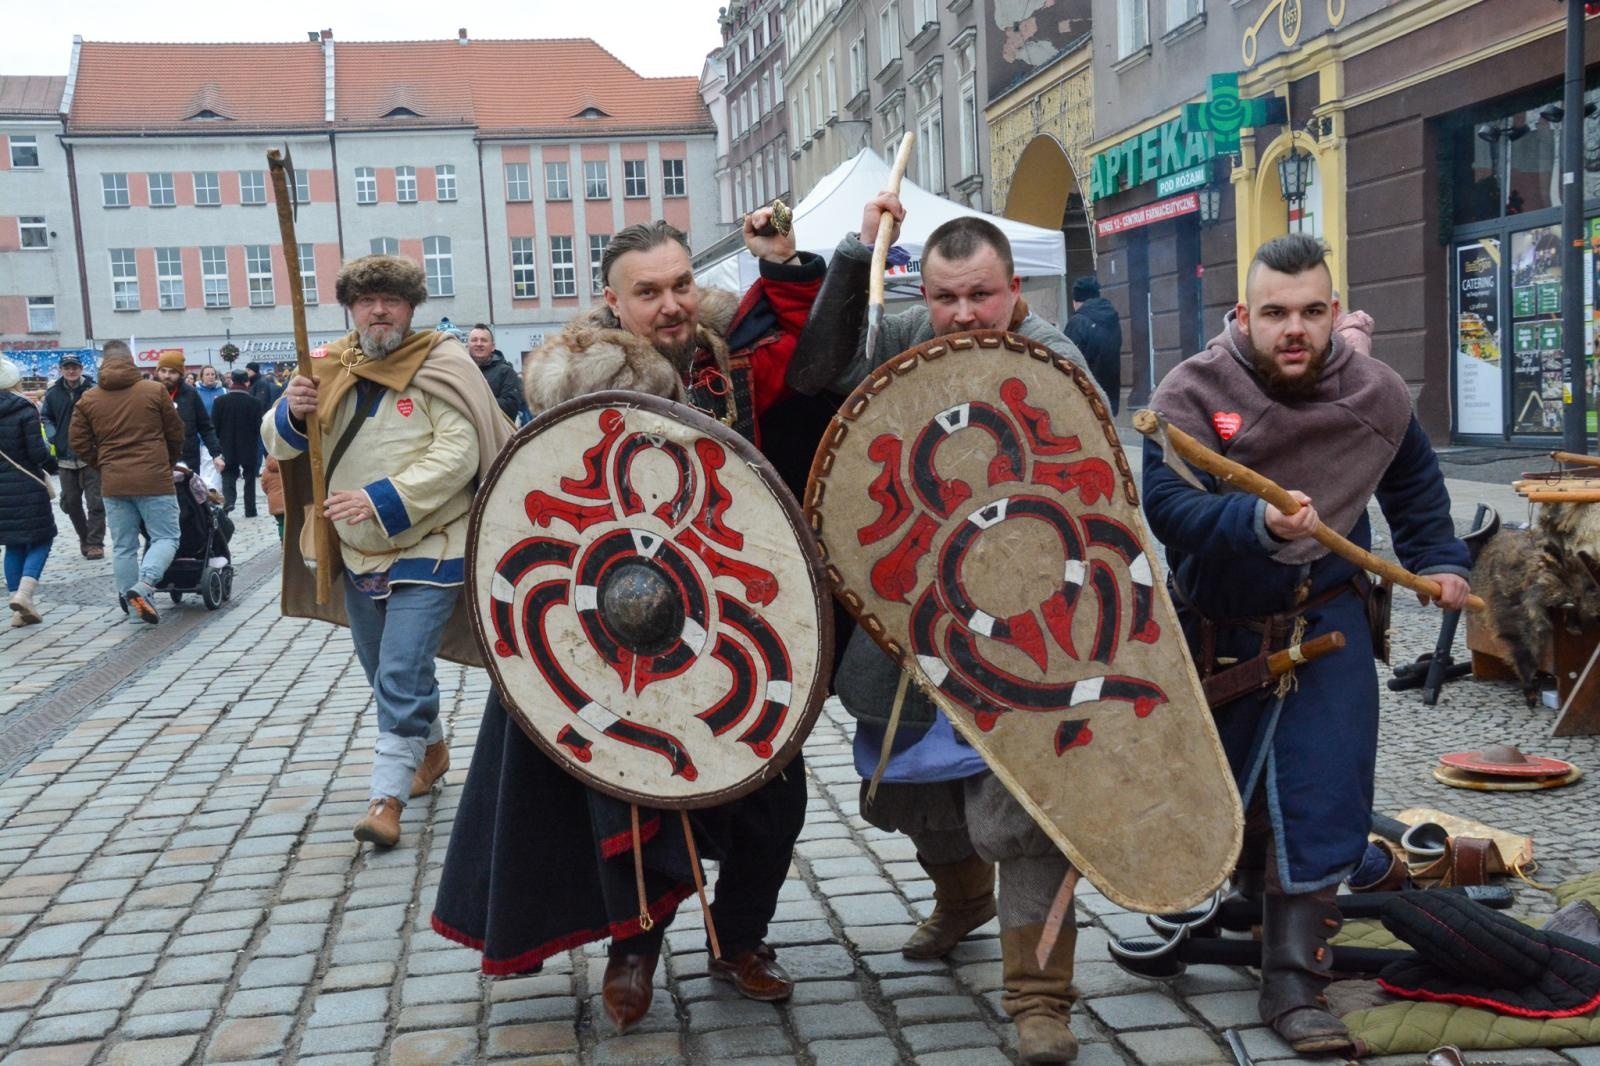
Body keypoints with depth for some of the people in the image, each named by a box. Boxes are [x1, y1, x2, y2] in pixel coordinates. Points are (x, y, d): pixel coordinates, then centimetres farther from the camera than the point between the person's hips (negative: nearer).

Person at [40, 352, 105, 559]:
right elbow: (47, 417, 16)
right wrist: (53, 437, 2)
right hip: (66, 457, 4)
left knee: (95, 501, -4)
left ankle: (95, 543, 2)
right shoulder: (53, 393, 4)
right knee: (70, 502, 12)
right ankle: (85, 538, 29)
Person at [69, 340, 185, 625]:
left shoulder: (88, 400, 6)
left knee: (123, 546, 10)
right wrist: (170, 463, 22)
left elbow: (80, 443, 7)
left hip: (113, 483, 3)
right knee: (166, 537, 2)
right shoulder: (155, 391, -2)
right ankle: (144, 584, -21)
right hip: (154, 480, -3)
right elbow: (176, 434, 5)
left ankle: (133, 607, 12)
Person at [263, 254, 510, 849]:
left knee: (401, 677, -12)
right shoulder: (329, 370, 6)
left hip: (427, 551, -6)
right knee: (381, 671, 19)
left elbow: (459, 454, -20)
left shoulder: (441, 366, -10)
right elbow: (278, 443, 4)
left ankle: (388, 794, -3)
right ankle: (433, 750, 41)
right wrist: (291, 414, -20)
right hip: (357, 553, 6)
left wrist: (383, 499, -28)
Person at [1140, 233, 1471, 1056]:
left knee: (1322, 799, -8)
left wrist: (1437, 560, 9)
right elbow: (1167, 504, -30)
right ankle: (1255, 896, 47)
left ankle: (1293, 982, 2)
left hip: (1325, 623, 1)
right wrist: (1258, 522, -45)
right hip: (1214, 627, -1)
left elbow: (1416, 484, 16)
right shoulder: (1193, 391, -17)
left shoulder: (1376, 393, -5)